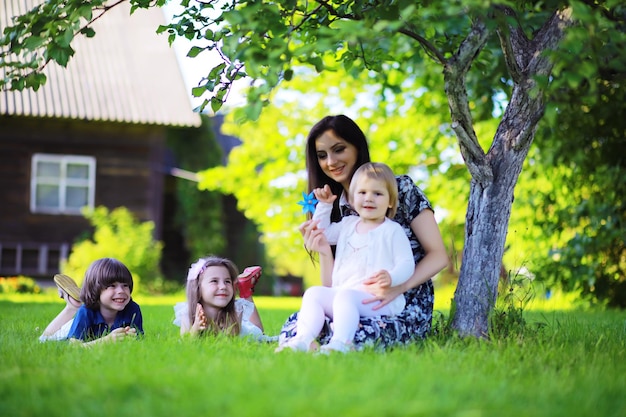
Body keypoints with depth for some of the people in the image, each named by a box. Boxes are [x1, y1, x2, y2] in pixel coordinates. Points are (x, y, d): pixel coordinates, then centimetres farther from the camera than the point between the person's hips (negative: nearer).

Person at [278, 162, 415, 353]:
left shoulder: (392, 231, 3)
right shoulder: (348, 225, 23)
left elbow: (406, 263, -4)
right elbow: (321, 233, 37)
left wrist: (391, 277, -26)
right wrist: (324, 205, 27)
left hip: (378, 299, -7)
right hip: (342, 292, 7)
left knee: (345, 296, -35)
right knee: (313, 293, -14)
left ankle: (340, 343, -56)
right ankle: (303, 339, -33)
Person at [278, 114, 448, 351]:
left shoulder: (401, 188, -1)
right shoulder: (333, 209, 13)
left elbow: (438, 256, -5)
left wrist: (397, 287, -21)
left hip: (405, 309, -3)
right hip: (355, 307, 3)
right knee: (293, 329, -27)